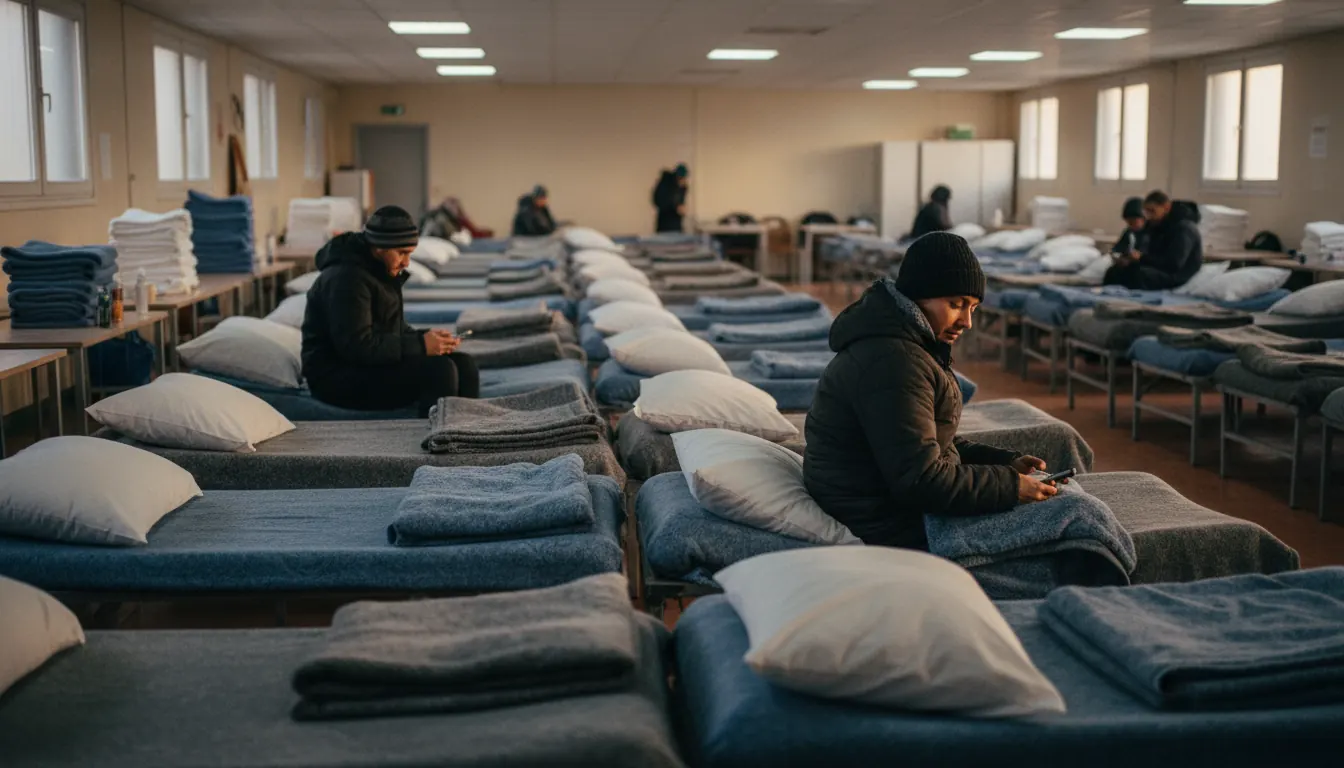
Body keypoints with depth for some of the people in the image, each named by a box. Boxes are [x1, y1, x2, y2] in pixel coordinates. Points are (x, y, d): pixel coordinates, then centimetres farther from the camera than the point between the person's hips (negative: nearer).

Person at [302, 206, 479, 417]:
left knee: (464, 364, -4)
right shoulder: (347, 278, -19)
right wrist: (420, 345, -23)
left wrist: (427, 338, -2)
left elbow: (395, 328, 18)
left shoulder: (383, 272, 11)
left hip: (372, 364, 10)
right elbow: (357, 346, -26)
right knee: (439, 370, -26)